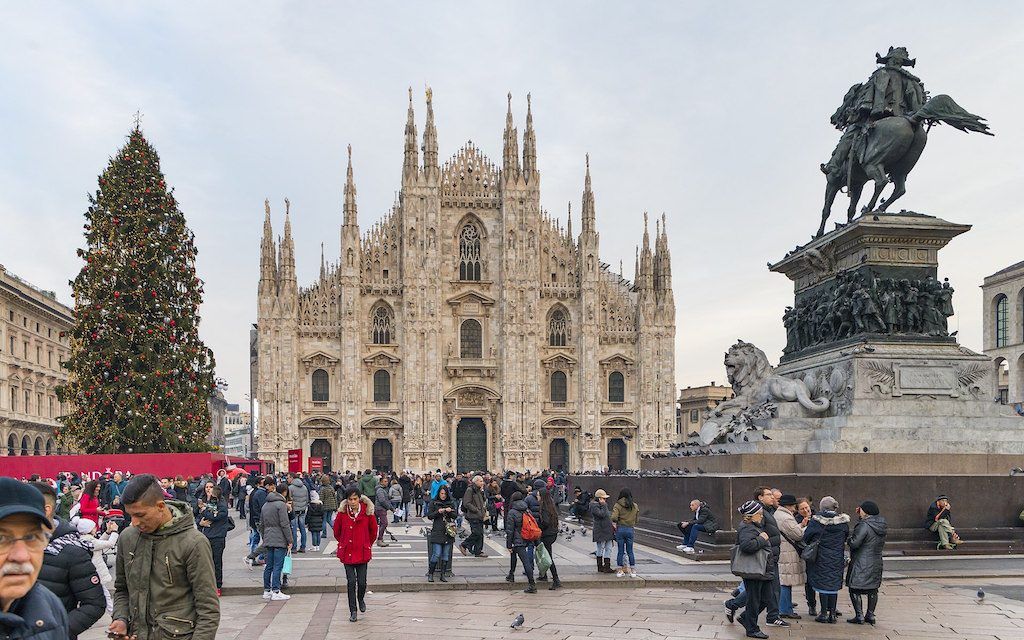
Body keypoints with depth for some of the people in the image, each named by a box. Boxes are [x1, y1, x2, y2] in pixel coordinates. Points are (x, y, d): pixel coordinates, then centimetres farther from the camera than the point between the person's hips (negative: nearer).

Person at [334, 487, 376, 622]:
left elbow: (373, 531, 9)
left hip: (362, 552, 0)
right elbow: (336, 531, 11)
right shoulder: (342, 513, -7)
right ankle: (353, 611, 10)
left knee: (362, 582, 1)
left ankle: (360, 600, 34)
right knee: (351, 581, -3)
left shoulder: (367, 512, -8)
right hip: (347, 553, 0)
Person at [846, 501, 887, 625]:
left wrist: (850, 539, 1)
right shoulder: (881, 526, 6)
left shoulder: (864, 526, -20)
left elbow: (854, 543, -23)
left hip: (861, 564, -8)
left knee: (855, 589, -1)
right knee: (873, 590, 16)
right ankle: (870, 615, 20)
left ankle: (859, 616, -3)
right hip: (876, 563, 8)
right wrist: (860, 517, 13)